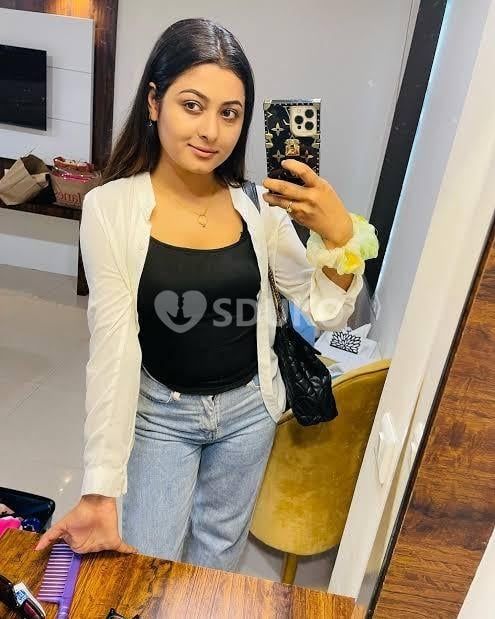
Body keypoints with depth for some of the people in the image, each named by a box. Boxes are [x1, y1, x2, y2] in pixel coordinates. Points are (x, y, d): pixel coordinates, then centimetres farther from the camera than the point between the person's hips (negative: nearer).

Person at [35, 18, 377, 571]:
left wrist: (340, 235, -23)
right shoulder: (110, 208, -17)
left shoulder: (259, 206, -10)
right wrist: (100, 491, -21)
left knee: (217, 557, 24)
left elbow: (326, 314, -5)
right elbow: (112, 347, -19)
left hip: (249, 409, 3)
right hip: (161, 412, -2)